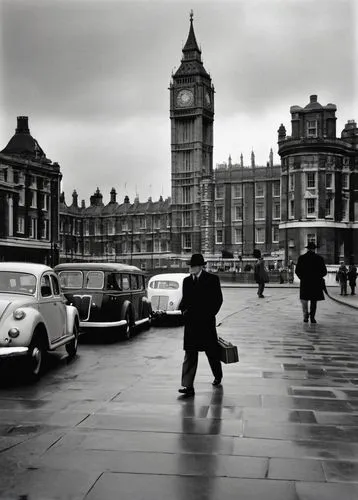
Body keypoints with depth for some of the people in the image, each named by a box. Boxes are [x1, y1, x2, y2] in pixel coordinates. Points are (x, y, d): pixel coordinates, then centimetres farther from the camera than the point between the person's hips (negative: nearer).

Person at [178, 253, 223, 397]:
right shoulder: (187, 281, 11)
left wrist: (209, 315, -9)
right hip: (190, 322, 3)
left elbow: (218, 299, -2)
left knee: (212, 351, 12)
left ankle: (218, 375, 38)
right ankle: (188, 386, -7)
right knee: (189, 354, -4)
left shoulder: (212, 279, -2)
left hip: (206, 322, -3)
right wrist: (183, 309, -3)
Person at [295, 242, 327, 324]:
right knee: (314, 300, 10)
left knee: (304, 299, 13)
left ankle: (306, 315, -4)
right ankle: (312, 317, 9)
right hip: (316, 283, 0)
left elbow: (297, 271, -2)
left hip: (304, 282, 0)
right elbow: (324, 272, -2)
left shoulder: (301, 258, -2)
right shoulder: (319, 258, -3)